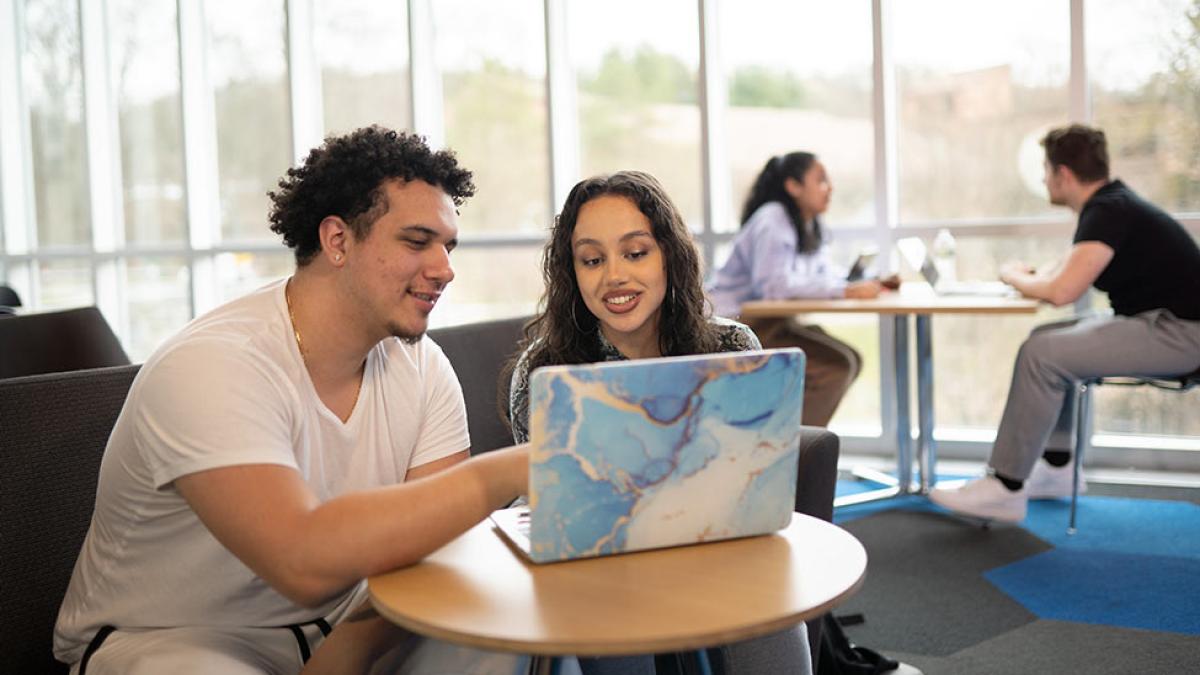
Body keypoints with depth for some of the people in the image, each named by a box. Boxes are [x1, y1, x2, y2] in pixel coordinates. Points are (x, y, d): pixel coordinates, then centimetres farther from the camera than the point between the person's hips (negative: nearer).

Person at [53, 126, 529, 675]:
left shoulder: (422, 366, -4)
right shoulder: (213, 367, -26)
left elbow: (438, 546, -9)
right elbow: (305, 561, -39)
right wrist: (516, 467, -41)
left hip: (342, 628, 6)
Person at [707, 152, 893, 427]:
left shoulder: (810, 224, 12)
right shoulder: (772, 220, -17)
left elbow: (825, 273, 13)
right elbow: (773, 284, -28)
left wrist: (866, 283, -6)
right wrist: (845, 290, -29)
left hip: (769, 321, 10)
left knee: (849, 360, 6)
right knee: (837, 365, -18)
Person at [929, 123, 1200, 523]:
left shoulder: (1109, 212, -18)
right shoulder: (1111, 203, 13)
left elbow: (1061, 292, -26)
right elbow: (1066, 278, 25)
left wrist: (1014, 277, -7)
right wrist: (1031, 275, 6)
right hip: (1161, 323, 10)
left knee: (1040, 354, -20)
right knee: (1048, 341, 13)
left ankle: (1006, 488, -13)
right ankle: (1055, 469, 14)